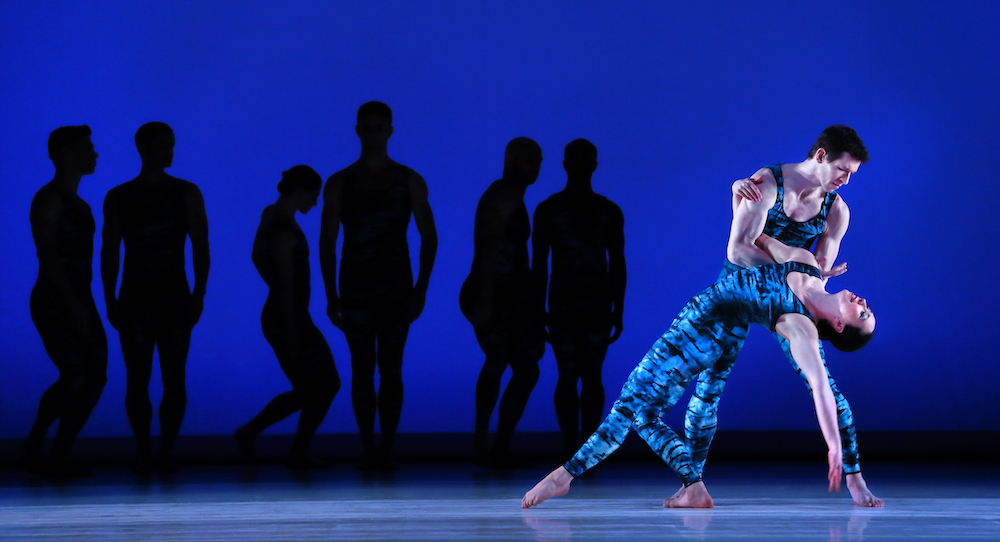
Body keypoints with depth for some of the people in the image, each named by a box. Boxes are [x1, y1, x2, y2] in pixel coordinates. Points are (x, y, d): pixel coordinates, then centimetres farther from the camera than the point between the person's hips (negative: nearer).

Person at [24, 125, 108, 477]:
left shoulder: (80, 206, 19)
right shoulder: (48, 198, -8)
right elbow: (47, 253, -18)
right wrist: (72, 303, -25)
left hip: (79, 303, 8)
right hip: (53, 303, -8)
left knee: (96, 379, -4)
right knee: (75, 378, -19)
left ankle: (58, 458, 1)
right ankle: (34, 443, 0)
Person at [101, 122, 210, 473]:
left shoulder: (187, 193, 4)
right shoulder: (118, 198, 5)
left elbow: (200, 246, 0)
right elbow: (109, 252, 4)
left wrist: (199, 293, -10)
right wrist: (109, 300, -5)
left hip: (176, 298, 0)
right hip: (134, 298, 0)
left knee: (174, 378, -5)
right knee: (137, 379, -6)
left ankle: (166, 453, 3)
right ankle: (144, 454, 3)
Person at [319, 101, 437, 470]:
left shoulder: (410, 181, 1)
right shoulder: (339, 184, 1)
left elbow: (429, 237, 3)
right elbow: (327, 242, 1)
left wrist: (421, 288, -7)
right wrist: (330, 295, -6)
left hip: (397, 288, 0)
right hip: (355, 288, 0)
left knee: (390, 370, -4)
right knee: (362, 370, -2)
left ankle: (387, 449, -2)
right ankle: (368, 448, 3)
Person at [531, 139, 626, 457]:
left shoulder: (609, 212, 4)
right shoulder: (547, 210, 0)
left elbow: (618, 263, 5)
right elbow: (538, 264, 0)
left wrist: (618, 313, 0)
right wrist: (539, 312, -5)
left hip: (599, 306, 1)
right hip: (561, 305, -1)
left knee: (591, 376, -4)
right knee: (568, 377, -3)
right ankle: (571, 452, 0)